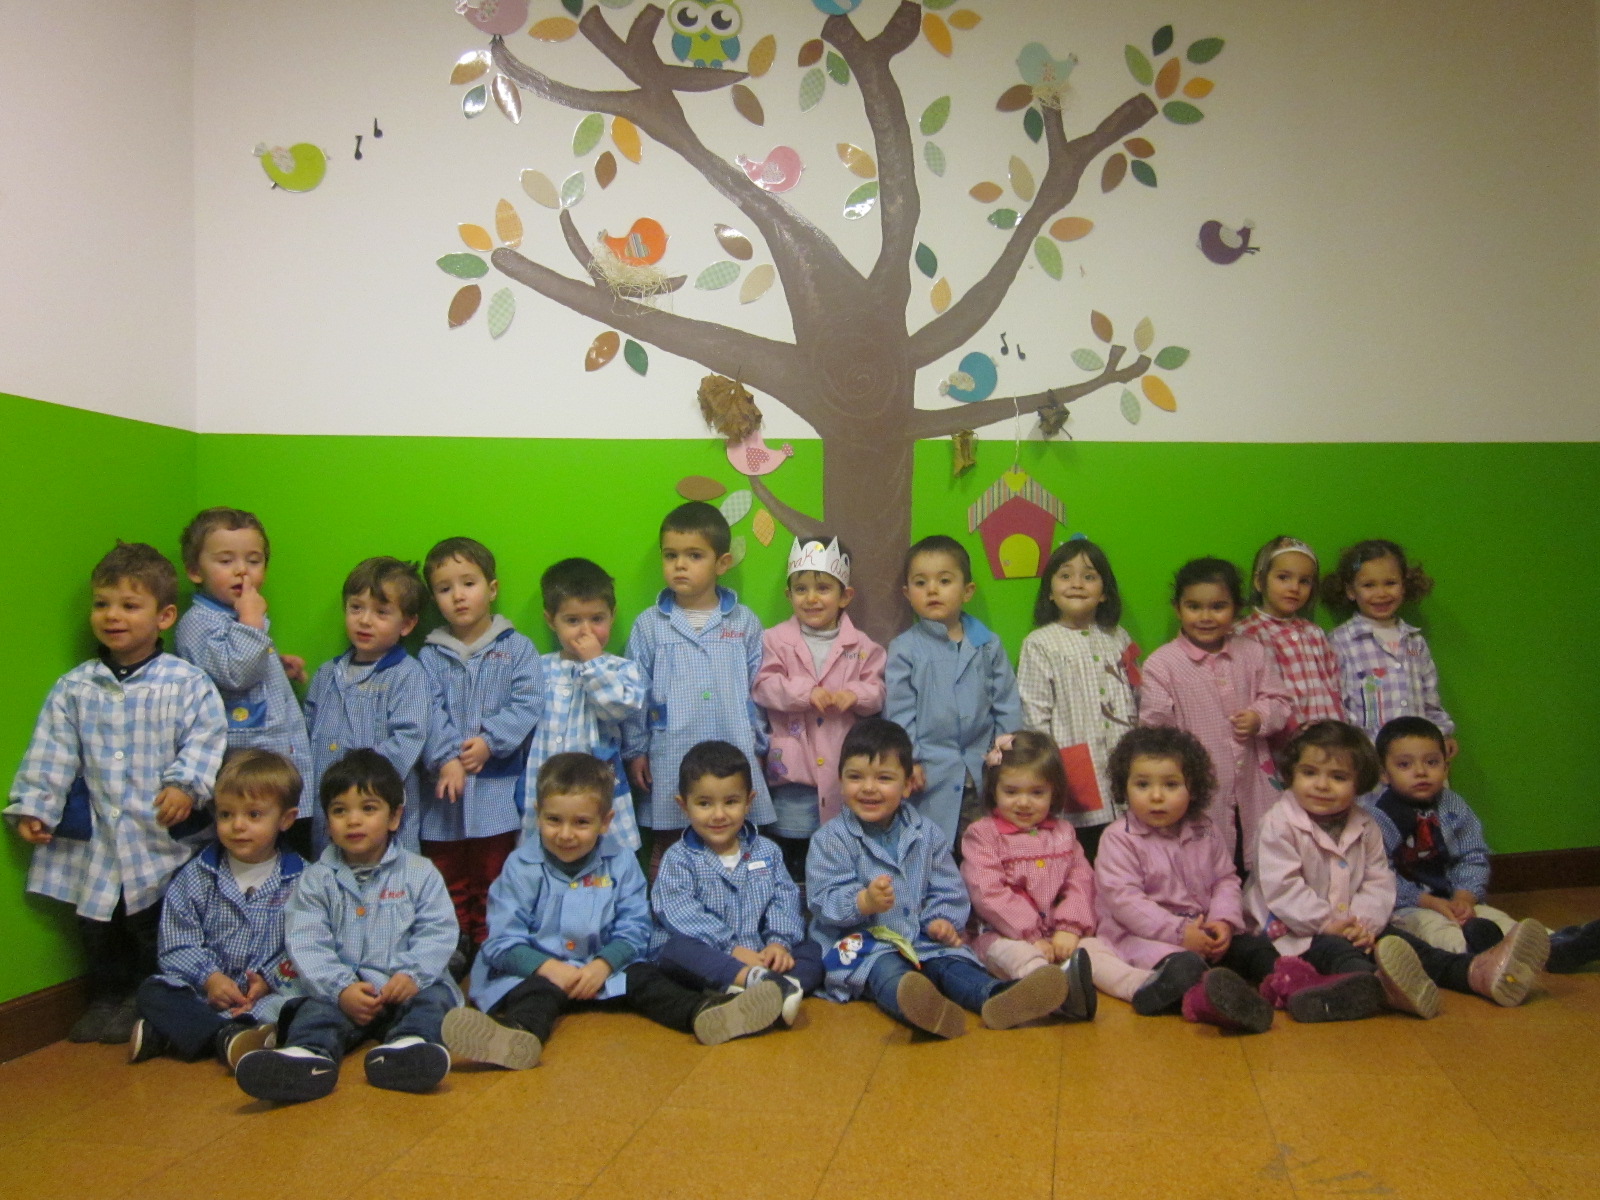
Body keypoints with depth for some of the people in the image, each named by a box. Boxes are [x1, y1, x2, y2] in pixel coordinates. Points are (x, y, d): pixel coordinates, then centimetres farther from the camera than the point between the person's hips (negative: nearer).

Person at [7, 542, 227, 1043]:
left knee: (157, 930, 9)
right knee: (98, 929, 17)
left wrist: (186, 785, -26)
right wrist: (33, 807, -3)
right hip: (95, 838, 4)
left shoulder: (186, 683, -9)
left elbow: (205, 741, -13)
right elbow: (51, 753, 3)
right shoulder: (74, 687, 2)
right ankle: (106, 1002, 36)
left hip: (162, 837, -3)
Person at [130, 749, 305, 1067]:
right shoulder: (196, 876, 9)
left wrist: (268, 980, -18)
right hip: (203, 991, 3)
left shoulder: (300, 880, 2)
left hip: (271, 991, -3)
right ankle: (230, 1038, -42)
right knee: (153, 991, -21)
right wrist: (209, 978, -13)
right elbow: (178, 943, 3)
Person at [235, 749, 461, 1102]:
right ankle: (307, 1056, -60)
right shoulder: (316, 880, 12)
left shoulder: (419, 873, 10)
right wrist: (342, 988, -19)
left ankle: (408, 1046, -60)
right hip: (341, 991, 0)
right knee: (317, 1010, -30)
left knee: (432, 998, -30)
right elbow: (306, 943, -1)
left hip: (406, 989, 0)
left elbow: (438, 933, 1)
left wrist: (412, 974, -20)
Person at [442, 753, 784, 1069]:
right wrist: (548, 967, -21)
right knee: (537, 992, -33)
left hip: (607, 968, 3)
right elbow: (503, 941, -6)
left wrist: (604, 964, -18)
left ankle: (703, 1013, -43)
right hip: (535, 970, -3)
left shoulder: (621, 862, 4)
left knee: (644, 978, -20)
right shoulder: (522, 867, -2)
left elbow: (634, 928, 0)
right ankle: (520, 1035, -64)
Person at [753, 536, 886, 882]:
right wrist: (806, 692, -22)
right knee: (793, 858, 9)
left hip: (846, 769, 2)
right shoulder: (776, 640, -1)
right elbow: (764, 685, -10)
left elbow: (877, 690, 1)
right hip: (794, 769, -1)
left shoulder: (861, 646, 3)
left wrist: (855, 694, -20)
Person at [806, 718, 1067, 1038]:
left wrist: (942, 919, -10)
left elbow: (947, 889, 12)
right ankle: (911, 1001, -68)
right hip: (860, 940, -4)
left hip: (920, 939, 5)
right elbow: (823, 900, -11)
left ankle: (996, 995, -52)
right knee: (884, 969, -35)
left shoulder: (927, 834, 11)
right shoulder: (831, 838, -1)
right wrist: (864, 902, -29)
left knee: (951, 961, -24)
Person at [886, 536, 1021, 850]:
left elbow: (1008, 706, 8)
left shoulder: (988, 645, 6)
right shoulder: (904, 649, -1)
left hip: (985, 777, 2)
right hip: (931, 781, -2)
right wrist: (908, 764, -8)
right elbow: (899, 713, -2)